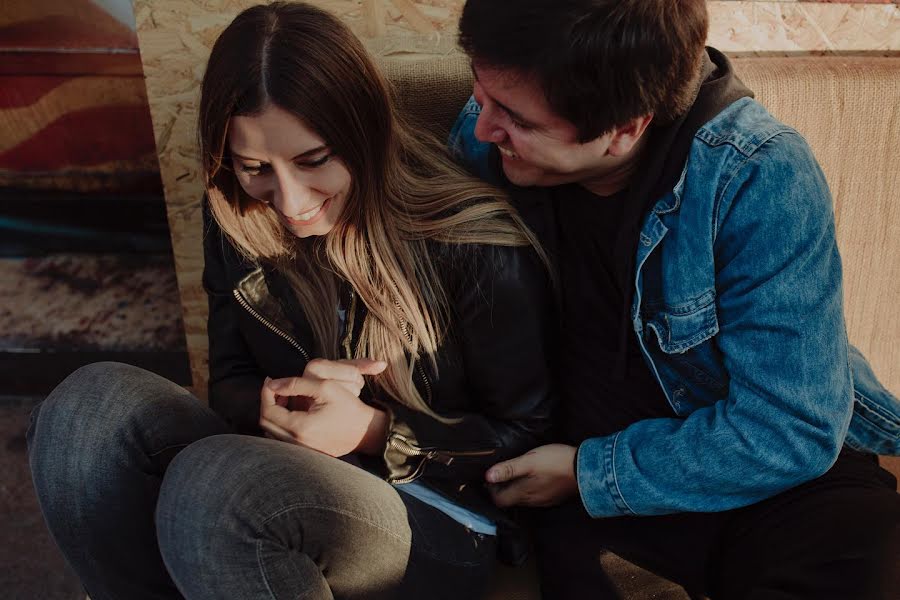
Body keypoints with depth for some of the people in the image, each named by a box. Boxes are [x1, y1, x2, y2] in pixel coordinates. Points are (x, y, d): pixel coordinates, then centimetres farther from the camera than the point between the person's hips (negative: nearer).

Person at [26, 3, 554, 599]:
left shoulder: (476, 248, -17)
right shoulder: (237, 227, 0)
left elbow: (529, 433, -7)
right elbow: (231, 385, 9)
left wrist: (376, 431, -20)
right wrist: (279, 397, -16)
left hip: (439, 522, -4)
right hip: (281, 485, 5)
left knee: (210, 482, -34)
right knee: (94, 402, -19)